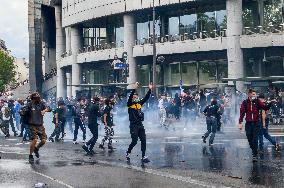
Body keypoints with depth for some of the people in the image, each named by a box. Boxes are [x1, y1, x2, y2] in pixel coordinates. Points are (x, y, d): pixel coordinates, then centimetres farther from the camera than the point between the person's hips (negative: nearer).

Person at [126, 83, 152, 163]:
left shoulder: (139, 103, 12)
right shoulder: (130, 104, -4)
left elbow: (146, 98, 10)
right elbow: (130, 97, -20)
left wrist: (150, 90, 1)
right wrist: (134, 88, -30)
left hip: (140, 125, 6)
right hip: (133, 125, -6)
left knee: (143, 140, 1)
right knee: (134, 141, -5)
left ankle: (143, 157, 5)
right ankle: (128, 153, 20)